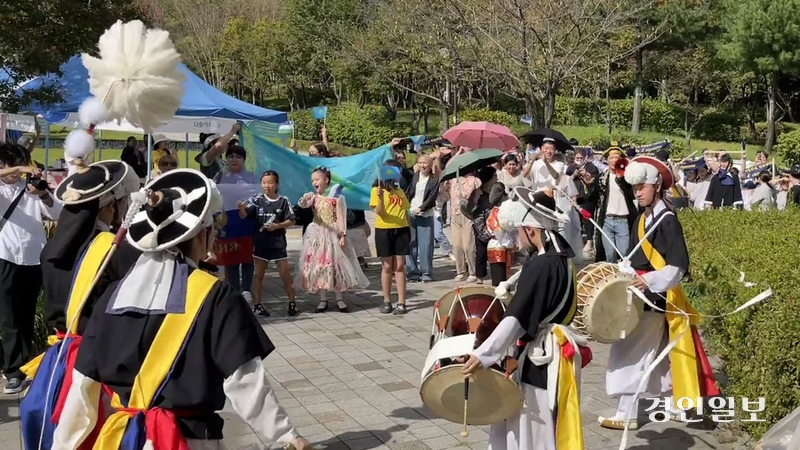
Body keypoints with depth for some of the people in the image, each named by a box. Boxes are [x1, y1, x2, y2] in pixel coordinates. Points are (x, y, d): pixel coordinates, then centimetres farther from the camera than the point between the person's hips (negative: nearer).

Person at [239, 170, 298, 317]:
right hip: (260, 242, 0)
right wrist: (241, 208, -33)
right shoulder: (257, 200, -4)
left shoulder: (283, 201, -4)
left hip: (278, 242, 0)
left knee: (285, 274, 5)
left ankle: (292, 302, 19)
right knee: (258, 274, 9)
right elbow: (244, 216, -12)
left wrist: (277, 226, -16)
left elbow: (291, 221, -1)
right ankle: (256, 304, 18)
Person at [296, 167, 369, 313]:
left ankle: (339, 298, 12)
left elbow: (340, 217, -7)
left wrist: (342, 234, -13)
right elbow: (303, 205, -15)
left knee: (335, 264, 1)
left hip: (332, 234, -3)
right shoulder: (313, 197, 4)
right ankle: (323, 300, 11)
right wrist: (304, 199, -38)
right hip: (317, 234, 3)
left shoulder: (336, 197, -5)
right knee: (318, 266, 3)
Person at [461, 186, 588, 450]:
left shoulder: (541, 265, -24)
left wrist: (483, 355, -30)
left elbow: (517, 317, -29)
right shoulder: (561, 256, 5)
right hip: (552, 350, 10)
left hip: (541, 356, -10)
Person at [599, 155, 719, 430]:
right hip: (641, 293, 9)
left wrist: (649, 281, -31)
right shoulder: (642, 219, 11)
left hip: (654, 297, -9)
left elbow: (679, 266, -21)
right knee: (660, 353, 16)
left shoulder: (668, 221, -15)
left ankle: (627, 415, 0)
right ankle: (674, 407, 28)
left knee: (633, 354, -6)